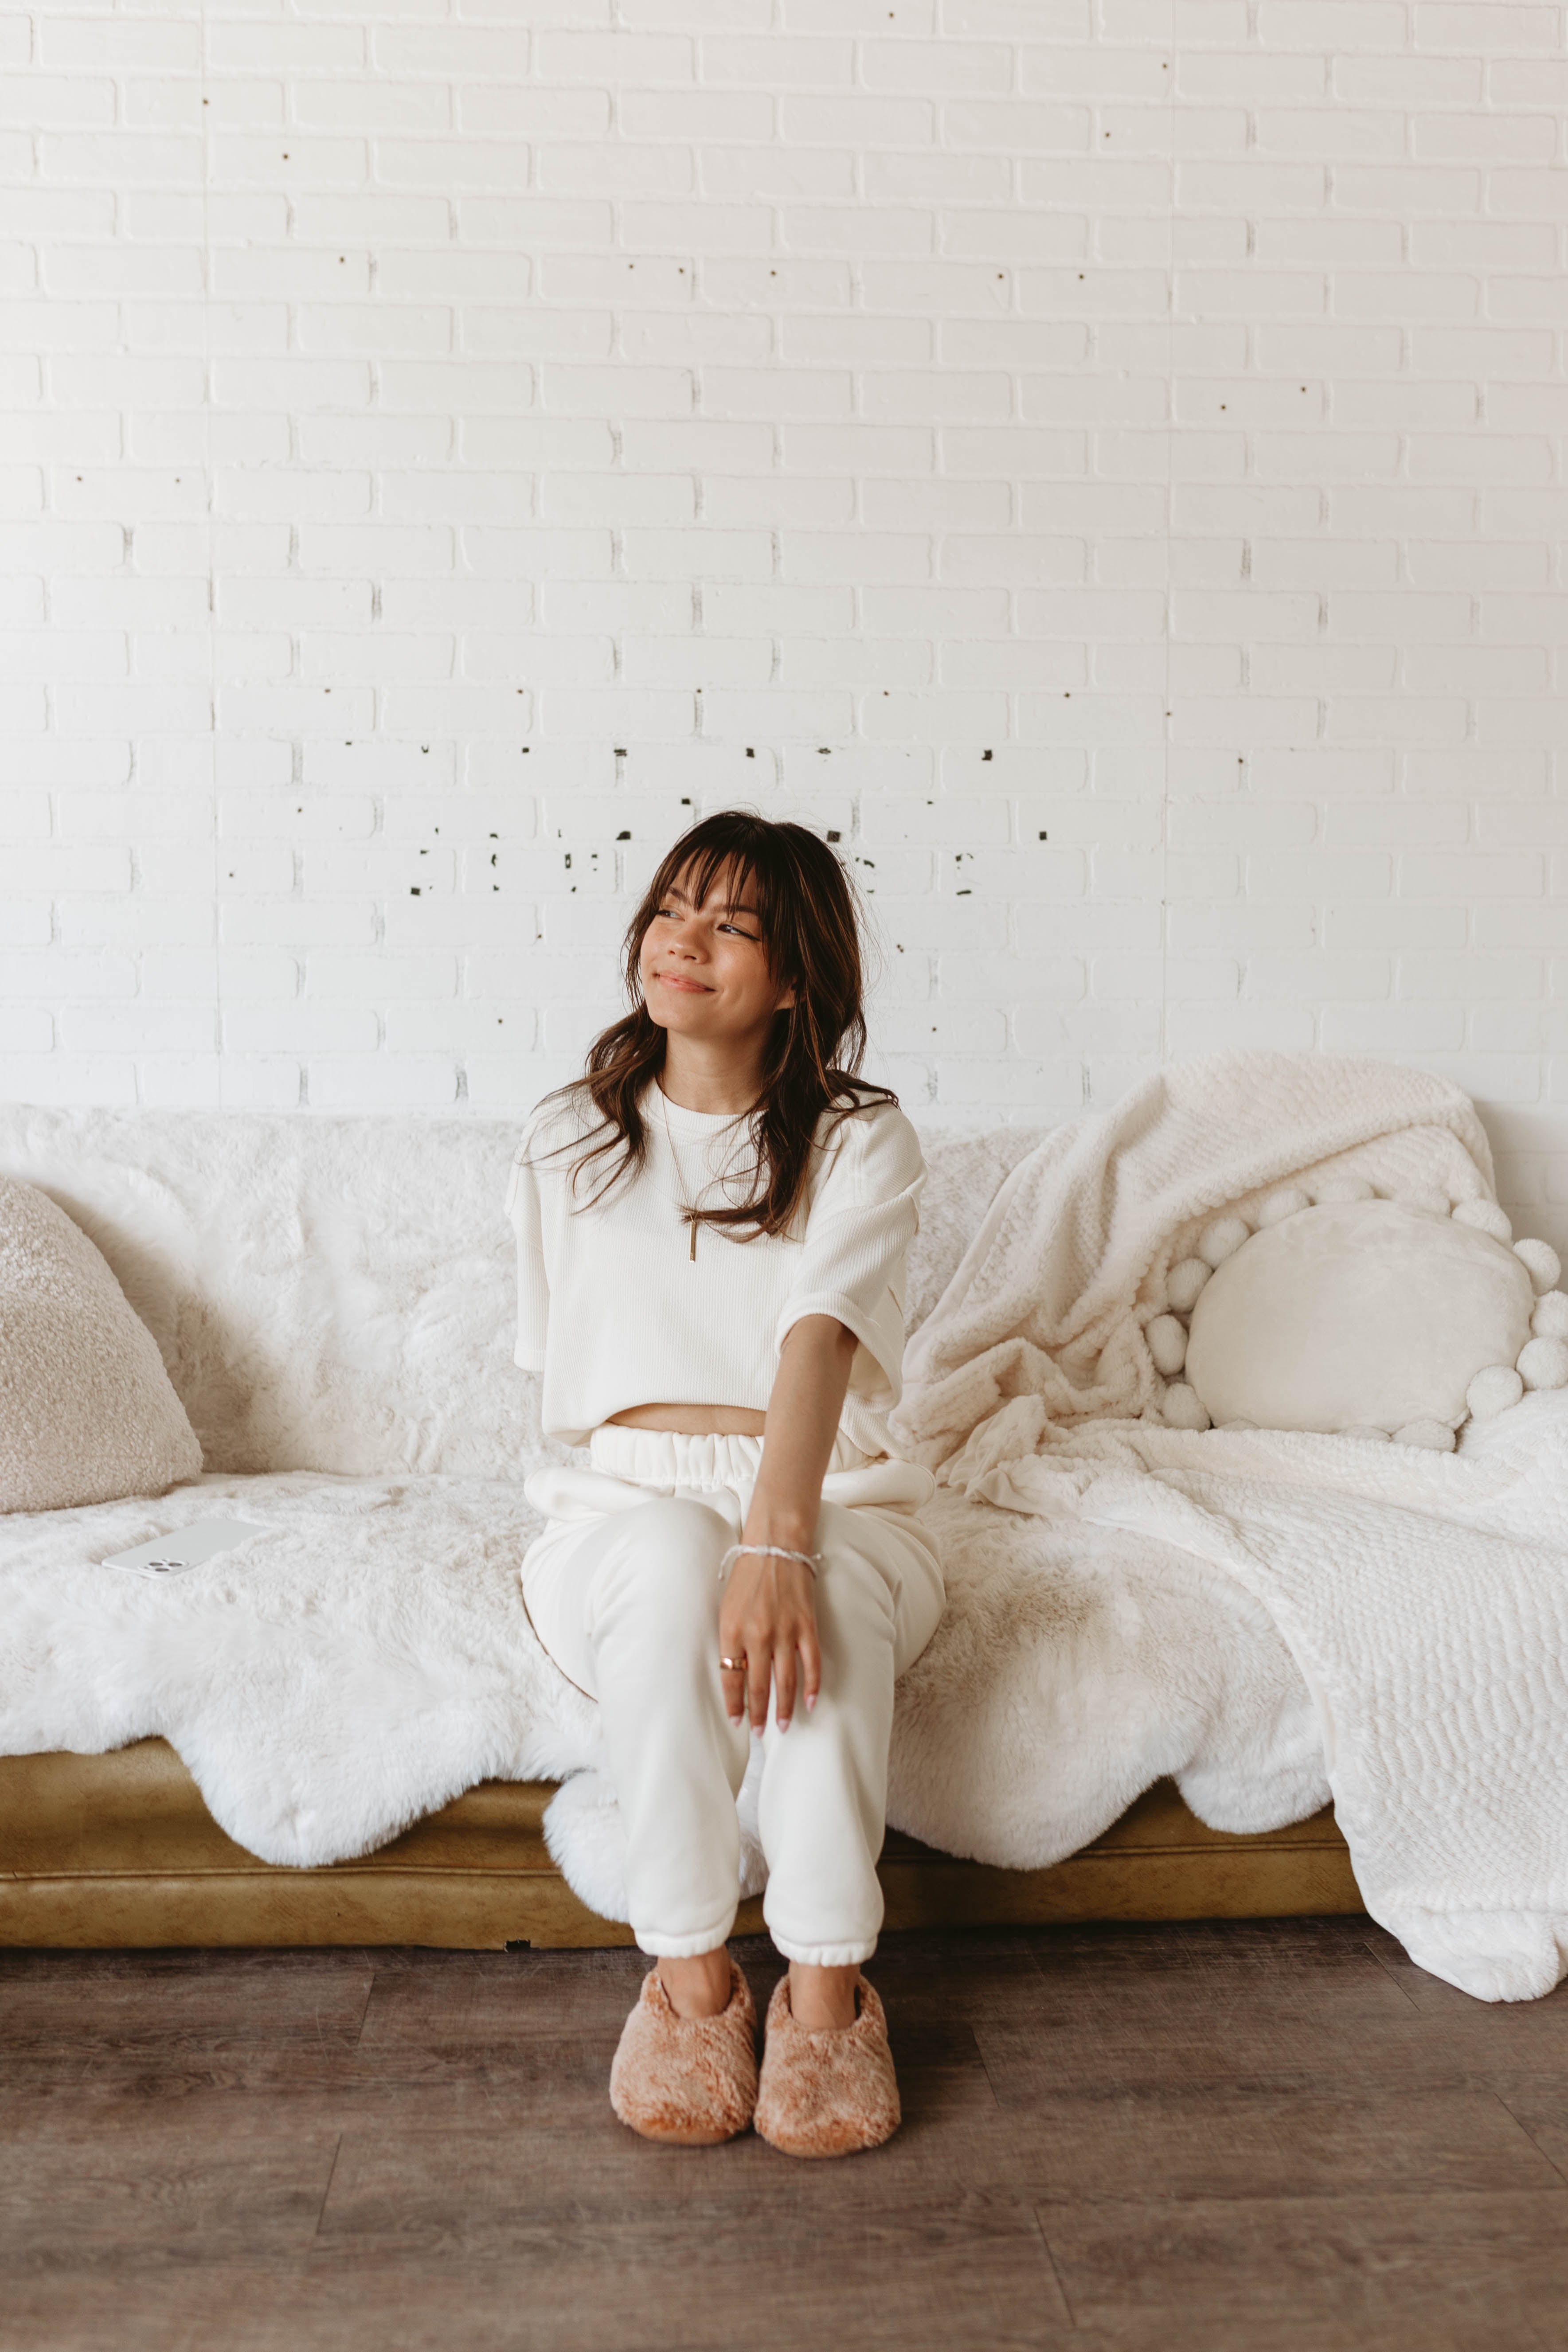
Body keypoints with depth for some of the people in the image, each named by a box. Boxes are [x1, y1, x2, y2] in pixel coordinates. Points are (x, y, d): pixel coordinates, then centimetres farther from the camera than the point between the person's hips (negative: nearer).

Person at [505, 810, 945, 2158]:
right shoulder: (569, 1147, 8)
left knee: (823, 1594, -36)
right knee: (672, 1562, -35)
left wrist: (776, 1541, -36)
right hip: (628, 1506, 1)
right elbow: (574, 1386, 11)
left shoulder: (862, 1141, -2)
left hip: (840, 1505, -1)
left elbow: (819, 1341, -21)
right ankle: (689, 1974, -21)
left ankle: (828, 1984, -20)